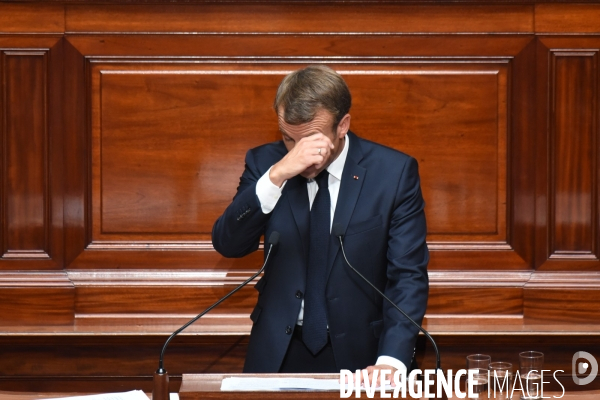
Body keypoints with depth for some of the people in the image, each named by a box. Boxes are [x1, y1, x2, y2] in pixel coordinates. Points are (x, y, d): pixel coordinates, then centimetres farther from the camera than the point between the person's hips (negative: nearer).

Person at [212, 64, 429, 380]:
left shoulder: (395, 172, -4)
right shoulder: (264, 163, 2)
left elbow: (408, 276, -6)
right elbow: (227, 244, -8)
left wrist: (391, 361, -20)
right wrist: (277, 176, -21)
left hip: (359, 355, -1)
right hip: (279, 353, 1)